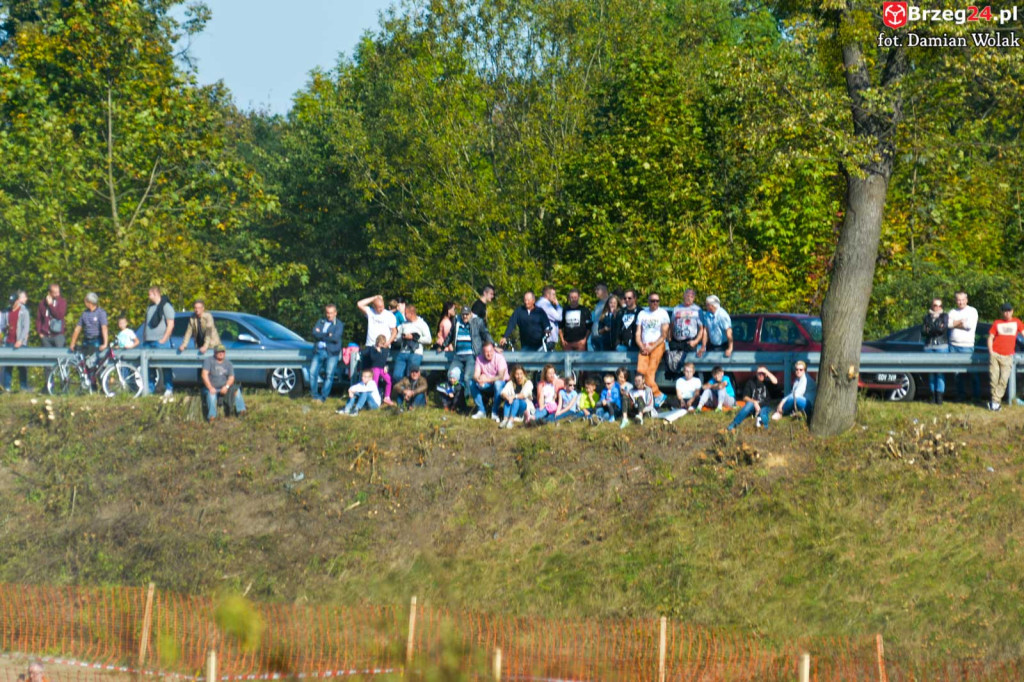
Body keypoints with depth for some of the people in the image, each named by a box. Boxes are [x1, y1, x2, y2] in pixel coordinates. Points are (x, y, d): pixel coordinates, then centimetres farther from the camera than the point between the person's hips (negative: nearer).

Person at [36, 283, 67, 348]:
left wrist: (50, 305, -11)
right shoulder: (43, 303, 7)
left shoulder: (62, 301, 2)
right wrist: (39, 332, 1)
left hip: (58, 334, -2)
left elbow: (60, 315, -12)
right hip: (45, 335, 2)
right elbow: (38, 319, 9)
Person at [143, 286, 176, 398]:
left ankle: (169, 389, -4)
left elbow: (170, 325, -10)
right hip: (148, 342, 8)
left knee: (165, 366, -6)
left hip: (160, 342, -8)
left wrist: (164, 339, -15)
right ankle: (150, 388, 11)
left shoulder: (166, 306, -5)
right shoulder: (150, 307, 19)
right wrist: (144, 339, 14)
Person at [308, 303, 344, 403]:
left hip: (332, 353, -3)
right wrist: (327, 335, -10)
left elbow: (335, 338, -11)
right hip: (318, 351, 3)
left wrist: (321, 335, -5)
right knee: (312, 373, -6)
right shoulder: (320, 322, 15)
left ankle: (323, 397, 0)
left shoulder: (339, 324, 4)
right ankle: (315, 396, 4)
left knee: (329, 375, -6)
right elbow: (315, 333, 0)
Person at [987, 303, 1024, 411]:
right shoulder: (997, 323, 10)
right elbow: (990, 337, 10)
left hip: (1007, 357, 0)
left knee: (1004, 380, -9)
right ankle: (996, 400, 9)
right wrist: (991, 351, -2)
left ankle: (995, 401, -4)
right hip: (995, 354, 0)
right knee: (993, 378, -4)